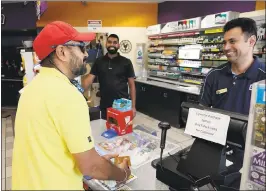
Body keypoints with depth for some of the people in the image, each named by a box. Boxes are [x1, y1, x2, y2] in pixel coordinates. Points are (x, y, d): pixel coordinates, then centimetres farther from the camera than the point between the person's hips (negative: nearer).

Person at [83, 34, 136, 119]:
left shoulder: (126, 62, 0)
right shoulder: (99, 61, 5)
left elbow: (131, 85, 0)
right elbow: (89, 79, -1)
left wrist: (133, 106, -5)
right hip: (105, 106, 2)